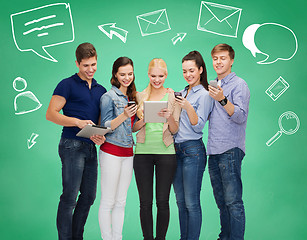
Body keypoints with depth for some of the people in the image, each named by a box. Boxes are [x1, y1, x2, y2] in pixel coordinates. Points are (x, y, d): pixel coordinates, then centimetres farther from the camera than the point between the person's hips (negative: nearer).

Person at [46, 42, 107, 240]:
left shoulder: (101, 90, 18)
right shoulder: (68, 85, -1)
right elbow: (51, 114, -8)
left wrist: (101, 135, -1)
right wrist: (77, 122, -20)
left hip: (91, 147, 7)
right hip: (72, 145, -6)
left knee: (89, 196, 10)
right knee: (70, 197, -7)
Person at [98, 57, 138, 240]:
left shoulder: (132, 97, 14)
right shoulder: (109, 97, -6)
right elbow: (105, 127, -10)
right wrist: (124, 115, -22)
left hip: (128, 152, 6)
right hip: (112, 151, -6)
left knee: (121, 202, 10)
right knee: (108, 202, -1)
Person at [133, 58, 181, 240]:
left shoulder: (173, 97, 5)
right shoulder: (140, 96, 8)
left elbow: (175, 130, 2)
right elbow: (133, 127, 9)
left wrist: (169, 117, -18)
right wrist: (143, 120, -12)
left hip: (166, 152, -1)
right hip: (143, 152, 1)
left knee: (163, 201, 2)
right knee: (145, 202, 4)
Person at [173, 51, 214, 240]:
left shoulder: (204, 95, -5)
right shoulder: (183, 93, 17)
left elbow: (198, 126, -11)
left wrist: (188, 107, -25)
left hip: (193, 150, -8)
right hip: (177, 149, 8)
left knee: (191, 203, -4)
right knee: (181, 201, 12)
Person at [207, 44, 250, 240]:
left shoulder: (239, 84, -3)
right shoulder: (213, 86, 20)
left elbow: (241, 116, -14)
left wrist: (222, 100, -25)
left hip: (230, 150, -7)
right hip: (213, 150, 7)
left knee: (233, 201, -7)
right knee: (221, 201, 13)